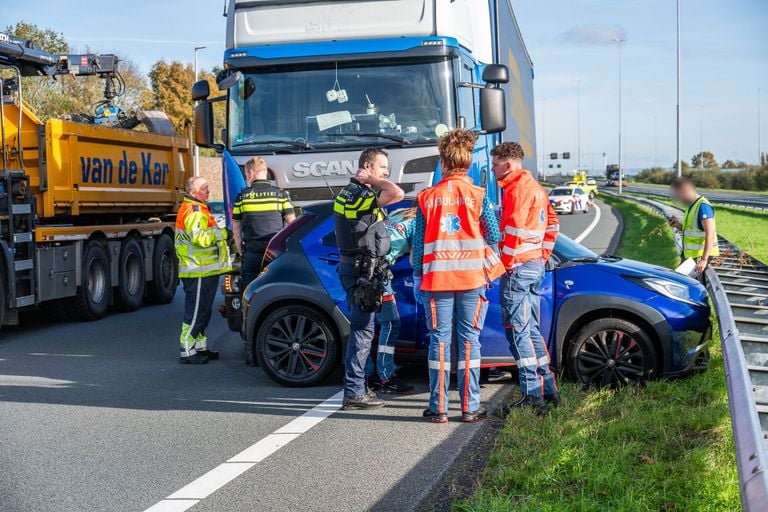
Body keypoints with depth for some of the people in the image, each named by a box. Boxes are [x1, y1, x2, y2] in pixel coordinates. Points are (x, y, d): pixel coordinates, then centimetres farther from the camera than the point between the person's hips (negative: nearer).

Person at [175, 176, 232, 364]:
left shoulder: (197, 209, 20)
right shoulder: (194, 211, -16)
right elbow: (199, 238, -28)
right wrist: (221, 234, -17)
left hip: (204, 271, 11)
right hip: (199, 272, -11)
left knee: (202, 312, 18)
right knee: (196, 312, -7)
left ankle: (200, 347, 27)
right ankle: (187, 352, -2)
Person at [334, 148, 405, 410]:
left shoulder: (347, 193, 14)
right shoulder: (363, 196, -18)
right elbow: (398, 193, -33)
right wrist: (372, 181, -17)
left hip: (353, 267, 10)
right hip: (363, 270, -10)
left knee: (360, 329, 16)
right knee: (362, 331, -7)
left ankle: (358, 387, 24)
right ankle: (354, 393, -4)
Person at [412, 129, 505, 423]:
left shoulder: (426, 198, 2)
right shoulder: (478, 195, -2)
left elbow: (418, 242, 3)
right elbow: (493, 236, -2)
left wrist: (418, 276, 12)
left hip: (436, 278, 1)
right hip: (471, 277, -1)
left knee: (439, 340, 5)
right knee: (469, 340, 4)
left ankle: (438, 407, 5)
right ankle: (470, 407, 5)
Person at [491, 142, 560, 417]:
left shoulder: (516, 188, -13)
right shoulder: (536, 187, 17)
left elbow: (514, 229, -21)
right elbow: (552, 223, 23)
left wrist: (506, 264, -14)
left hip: (517, 267, -10)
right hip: (536, 265, 10)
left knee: (518, 332, -7)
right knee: (531, 329, 16)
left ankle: (533, 396, -9)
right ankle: (549, 389, 20)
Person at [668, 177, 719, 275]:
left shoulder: (703, 206, -17)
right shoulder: (690, 207, 14)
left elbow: (710, 234, -24)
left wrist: (704, 259, -30)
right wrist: (679, 226, 5)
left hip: (700, 256, -10)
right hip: (688, 255, 10)